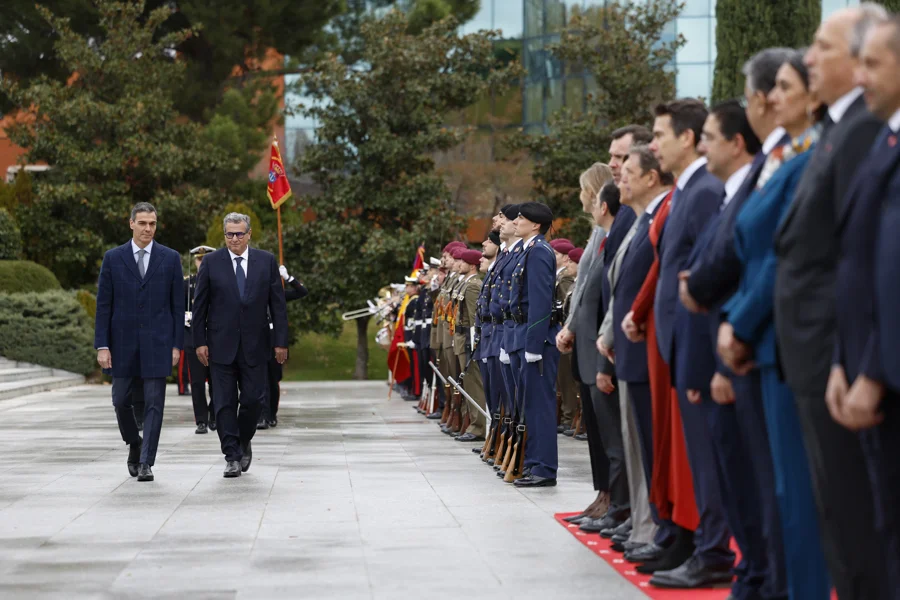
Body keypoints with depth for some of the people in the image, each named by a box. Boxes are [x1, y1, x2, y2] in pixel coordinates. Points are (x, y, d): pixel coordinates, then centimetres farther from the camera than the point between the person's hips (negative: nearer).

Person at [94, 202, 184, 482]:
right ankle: (134, 446, 30)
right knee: (121, 401, 5)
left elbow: (178, 305, 4)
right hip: (123, 342, 1)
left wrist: (177, 344, -2)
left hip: (157, 343, -1)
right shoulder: (113, 258, 3)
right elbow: (103, 305, 2)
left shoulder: (170, 258, 3)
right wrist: (102, 346, -5)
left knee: (154, 403, -4)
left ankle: (146, 462, -1)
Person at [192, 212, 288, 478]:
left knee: (253, 400, 0)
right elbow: (200, 305, 3)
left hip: (254, 344, 1)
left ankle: (243, 442, 25)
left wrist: (280, 341, -1)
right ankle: (232, 456, 4)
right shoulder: (211, 262, 1)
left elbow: (278, 304, 4)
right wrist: (200, 341, -3)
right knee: (224, 403, -1)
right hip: (221, 344, -1)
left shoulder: (266, 261, 4)